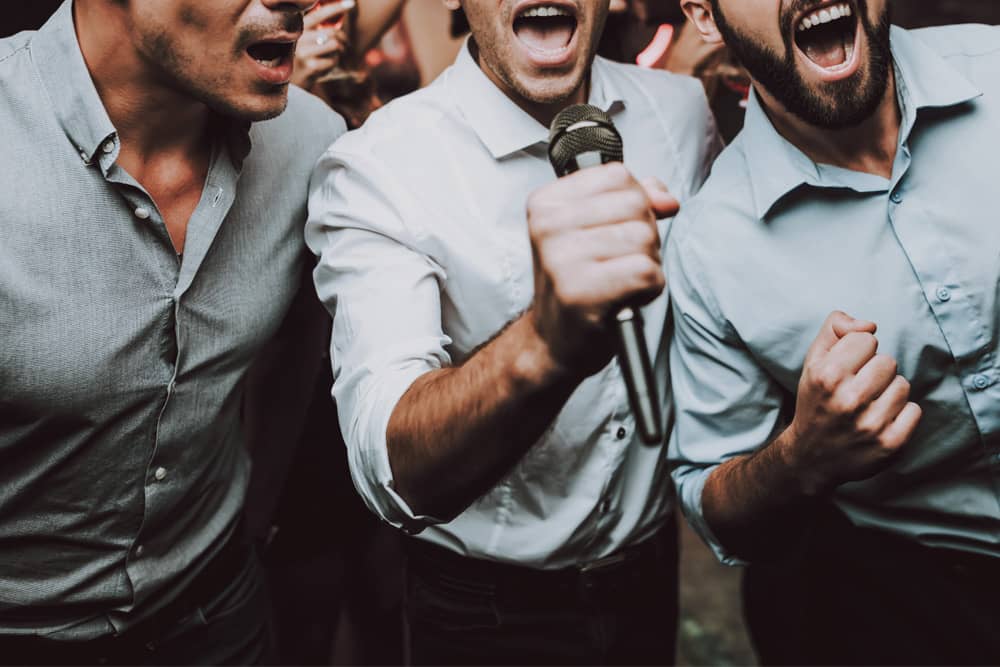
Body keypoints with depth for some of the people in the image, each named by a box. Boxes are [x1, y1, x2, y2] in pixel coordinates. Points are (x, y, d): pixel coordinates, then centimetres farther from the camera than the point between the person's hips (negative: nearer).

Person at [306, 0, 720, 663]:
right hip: (487, 609, -4)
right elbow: (393, 472, -38)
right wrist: (547, 343, -54)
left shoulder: (682, 110, -8)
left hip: (652, 566, 4)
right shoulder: (374, 168, -24)